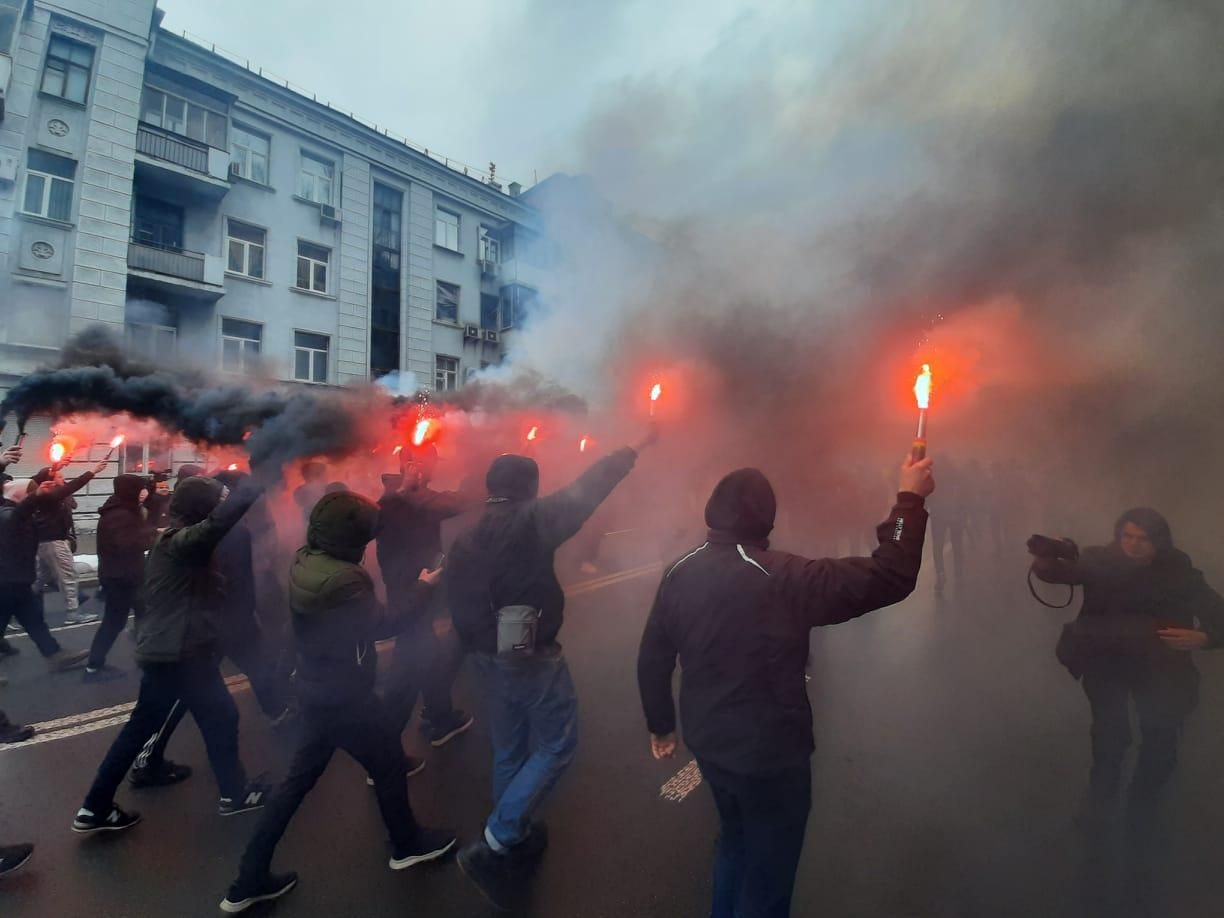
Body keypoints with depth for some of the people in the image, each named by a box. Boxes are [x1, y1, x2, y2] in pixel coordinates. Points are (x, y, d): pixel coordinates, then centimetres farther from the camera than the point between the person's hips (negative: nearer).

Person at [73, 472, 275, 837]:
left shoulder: (168, 540, 10)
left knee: (141, 726, 19)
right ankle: (234, 793, 22)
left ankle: (95, 808, 27)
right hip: (181, 652, -9)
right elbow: (225, 516, -38)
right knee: (221, 717, 7)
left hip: (163, 649, 9)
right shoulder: (185, 541, -21)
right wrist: (257, 483, -30)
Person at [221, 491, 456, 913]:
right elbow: (379, 626, -16)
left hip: (314, 689, 8)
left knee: (299, 777, 21)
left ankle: (250, 879, 31)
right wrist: (420, 589, -7)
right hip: (346, 697, -7)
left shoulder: (304, 564, -4)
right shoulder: (345, 579, -29)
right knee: (390, 766, 16)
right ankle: (407, 844, 37)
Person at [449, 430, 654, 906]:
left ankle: (515, 839, 38)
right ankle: (494, 844, 4)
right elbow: (584, 491, -12)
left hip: (489, 659, 8)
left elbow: (459, 605, 7)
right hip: (531, 657, -7)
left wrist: (478, 650, 18)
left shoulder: (464, 541, 4)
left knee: (509, 748, 21)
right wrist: (634, 449, -2)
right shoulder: (530, 522, -16)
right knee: (556, 744, 7)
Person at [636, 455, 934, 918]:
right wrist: (910, 499, -14)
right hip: (770, 753, -5)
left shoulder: (680, 573, -9)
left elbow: (652, 660, 0)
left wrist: (661, 724, 15)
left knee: (735, 839, 32)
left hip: (707, 742, 6)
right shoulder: (784, 578, -26)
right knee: (767, 871, 20)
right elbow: (890, 578, -24)